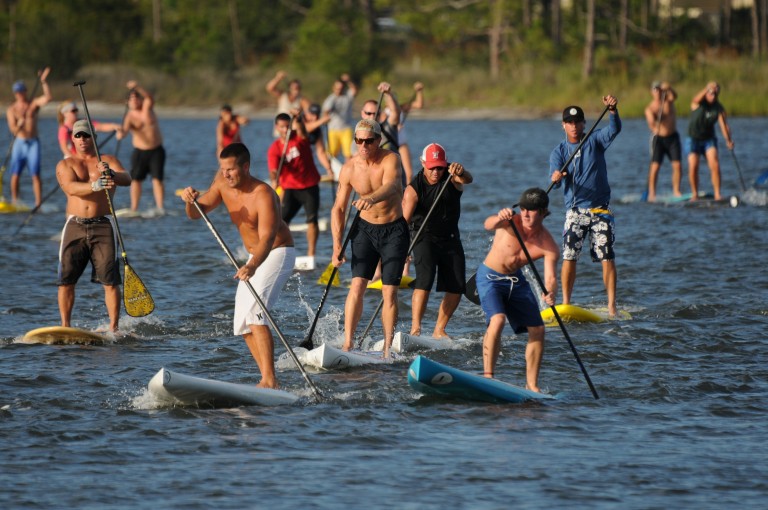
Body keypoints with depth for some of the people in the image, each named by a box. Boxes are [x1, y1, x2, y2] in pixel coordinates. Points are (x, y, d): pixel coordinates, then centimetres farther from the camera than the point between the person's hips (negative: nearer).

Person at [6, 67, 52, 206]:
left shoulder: (34, 103, 5)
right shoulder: (11, 109, 2)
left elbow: (48, 97, -12)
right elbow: (12, 129, -7)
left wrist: (43, 81, -19)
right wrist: (18, 125, -29)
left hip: (33, 142, -1)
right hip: (19, 142, 1)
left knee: (35, 175, -8)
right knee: (15, 174, -2)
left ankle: (38, 203, -10)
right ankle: (14, 202, 8)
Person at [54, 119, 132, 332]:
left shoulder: (108, 161, 9)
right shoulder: (65, 165, 8)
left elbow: (127, 179, -9)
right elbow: (70, 188, -12)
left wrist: (112, 175, -33)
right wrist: (95, 186, -31)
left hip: (103, 226, -1)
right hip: (75, 226, 1)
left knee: (110, 280, -8)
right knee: (66, 280, -4)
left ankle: (114, 328, -7)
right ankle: (65, 327, 5)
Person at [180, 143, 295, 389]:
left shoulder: (263, 195, -28)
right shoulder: (223, 183, -4)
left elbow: (267, 238, -38)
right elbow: (197, 213, 2)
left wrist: (252, 266, -56)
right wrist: (191, 201, -22)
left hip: (277, 254, -9)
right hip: (254, 259, 9)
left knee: (253, 310, -26)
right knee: (243, 325, 7)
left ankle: (269, 380, -33)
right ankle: (268, 380, 12)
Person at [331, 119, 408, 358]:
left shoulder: (391, 159, -16)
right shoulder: (349, 168, -9)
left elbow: (390, 186, -38)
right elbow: (338, 208, -3)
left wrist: (372, 198, -60)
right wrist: (337, 245, -12)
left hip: (394, 230, -2)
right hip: (365, 229, 2)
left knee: (389, 291, -4)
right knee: (357, 285, -13)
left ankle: (387, 349, 2)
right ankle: (347, 344, -17)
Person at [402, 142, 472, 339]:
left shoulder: (451, 175, -11)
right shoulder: (414, 189, -18)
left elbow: (467, 179, -34)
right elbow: (405, 220, -27)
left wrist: (461, 173, -60)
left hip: (450, 238, 4)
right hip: (425, 237, -4)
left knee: (456, 288, 1)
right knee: (424, 281, -22)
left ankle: (439, 330, 14)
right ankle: (415, 329, -26)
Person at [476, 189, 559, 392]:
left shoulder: (548, 245, -15)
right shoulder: (511, 222, -23)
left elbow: (550, 278, -21)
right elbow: (489, 225, -43)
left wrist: (550, 293, -44)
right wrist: (499, 219, -66)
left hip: (516, 280, 5)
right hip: (490, 277, -5)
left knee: (537, 329, 1)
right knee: (497, 320, -27)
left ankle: (531, 385, 12)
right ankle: (488, 376, -24)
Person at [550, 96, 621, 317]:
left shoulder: (595, 141, 4)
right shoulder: (559, 152, 5)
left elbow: (614, 129, -14)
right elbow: (556, 177, -10)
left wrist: (613, 110, -34)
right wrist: (556, 178, -35)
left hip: (601, 209, 0)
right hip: (575, 210, 0)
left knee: (607, 258, -6)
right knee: (569, 257, -8)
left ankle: (611, 307, -5)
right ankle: (565, 305, -3)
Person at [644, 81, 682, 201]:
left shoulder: (668, 100, 0)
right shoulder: (650, 108, -7)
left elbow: (674, 96, -24)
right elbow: (651, 124, -20)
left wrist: (669, 88, -44)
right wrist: (652, 121, -43)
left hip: (673, 137, 3)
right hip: (658, 138, -3)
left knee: (677, 165, -5)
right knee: (655, 166, -11)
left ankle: (676, 191, 1)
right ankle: (651, 193, -9)